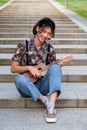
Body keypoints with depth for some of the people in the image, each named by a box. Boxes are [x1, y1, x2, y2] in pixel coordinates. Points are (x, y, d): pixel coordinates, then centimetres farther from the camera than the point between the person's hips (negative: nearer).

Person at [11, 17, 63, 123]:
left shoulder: (50, 49, 3)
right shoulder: (23, 45, -4)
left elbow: (52, 69, 8)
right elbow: (13, 68, -2)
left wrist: (58, 66, -13)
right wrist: (29, 67, -17)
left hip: (42, 85, 2)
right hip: (27, 86, -1)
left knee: (55, 67, -26)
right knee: (19, 79, -35)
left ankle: (51, 106, -41)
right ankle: (46, 101, -28)